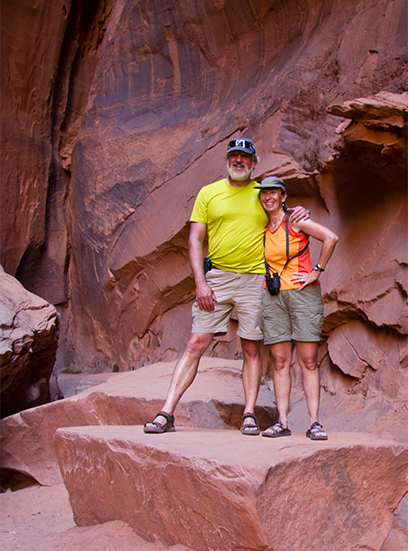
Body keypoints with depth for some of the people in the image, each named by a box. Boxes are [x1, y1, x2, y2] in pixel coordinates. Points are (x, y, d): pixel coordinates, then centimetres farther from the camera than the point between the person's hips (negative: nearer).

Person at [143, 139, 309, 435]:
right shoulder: (208, 193, 9)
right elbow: (195, 239, 5)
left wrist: (300, 213, -3)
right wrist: (200, 282, -6)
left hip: (255, 280, 1)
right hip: (216, 278, 0)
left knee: (252, 348, 3)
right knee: (196, 344, -4)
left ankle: (249, 415, 11)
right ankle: (167, 413, -2)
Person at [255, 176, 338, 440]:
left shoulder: (295, 222, -3)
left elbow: (331, 237, -12)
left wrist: (316, 272, -10)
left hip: (303, 293, -4)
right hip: (273, 297, 4)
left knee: (309, 361, -4)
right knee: (280, 361, 1)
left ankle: (315, 423, -2)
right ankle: (282, 422, 3)